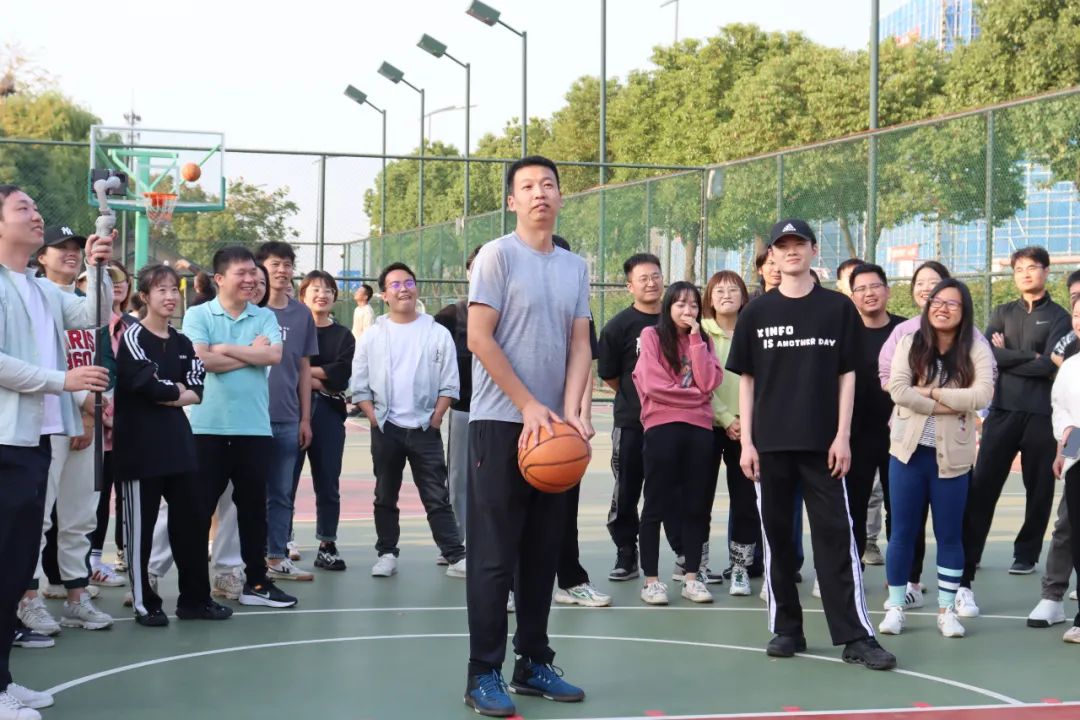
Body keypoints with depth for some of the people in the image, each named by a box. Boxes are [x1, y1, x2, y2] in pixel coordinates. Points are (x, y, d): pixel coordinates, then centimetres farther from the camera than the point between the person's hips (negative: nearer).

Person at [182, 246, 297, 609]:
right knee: (201, 506, 3)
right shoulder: (198, 315, 1)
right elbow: (202, 359, -14)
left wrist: (226, 348, -10)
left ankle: (256, 582, 18)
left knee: (253, 506, 9)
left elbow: (274, 355, -9)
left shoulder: (265, 317, 8)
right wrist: (252, 353, -6)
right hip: (209, 426, -3)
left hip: (254, 428, 3)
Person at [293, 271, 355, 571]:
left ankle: (327, 546, 15)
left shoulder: (343, 336, 12)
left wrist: (303, 371, -9)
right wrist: (320, 381, -12)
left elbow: (342, 372, -4)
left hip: (330, 414, 3)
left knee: (328, 484, 6)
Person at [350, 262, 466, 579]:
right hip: (386, 430, 1)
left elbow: (448, 385, 1)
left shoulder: (438, 333, 1)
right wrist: (375, 420, -5)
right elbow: (359, 386, 4)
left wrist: (435, 420, -6)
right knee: (385, 497, 9)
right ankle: (387, 554, 18)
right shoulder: (372, 336, 3)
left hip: (425, 430, -1)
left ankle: (456, 557, -1)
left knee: (437, 498, -1)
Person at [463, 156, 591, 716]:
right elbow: (479, 338, -10)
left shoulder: (575, 267, 12)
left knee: (542, 553, 10)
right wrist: (529, 407, -13)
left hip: (554, 426, 6)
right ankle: (483, 675, 0)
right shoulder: (497, 255, -4)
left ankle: (533, 664, 19)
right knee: (494, 555, -5)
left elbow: (579, 345, 9)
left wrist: (570, 411, -7)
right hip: (501, 423, -5)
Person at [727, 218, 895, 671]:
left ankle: (855, 635, -3)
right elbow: (746, 380, 7)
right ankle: (786, 629, 16)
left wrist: (843, 436, -4)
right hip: (770, 443, 2)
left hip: (822, 442, -1)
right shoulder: (757, 313, 7)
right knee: (776, 535, 6)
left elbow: (847, 375, 5)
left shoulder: (838, 308, 4)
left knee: (835, 535, -4)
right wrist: (746, 442, 0)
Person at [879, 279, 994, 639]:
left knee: (949, 535, 7)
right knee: (902, 532, 5)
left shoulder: (976, 351, -1)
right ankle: (895, 606, 13)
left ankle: (947, 609, 16)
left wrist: (932, 392, -14)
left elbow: (982, 395, -15)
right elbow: (898, 390, -11)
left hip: (951, 456, 0)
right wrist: (948, 405, -14)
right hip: (909, 451, 1)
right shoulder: (909, 344, 1)